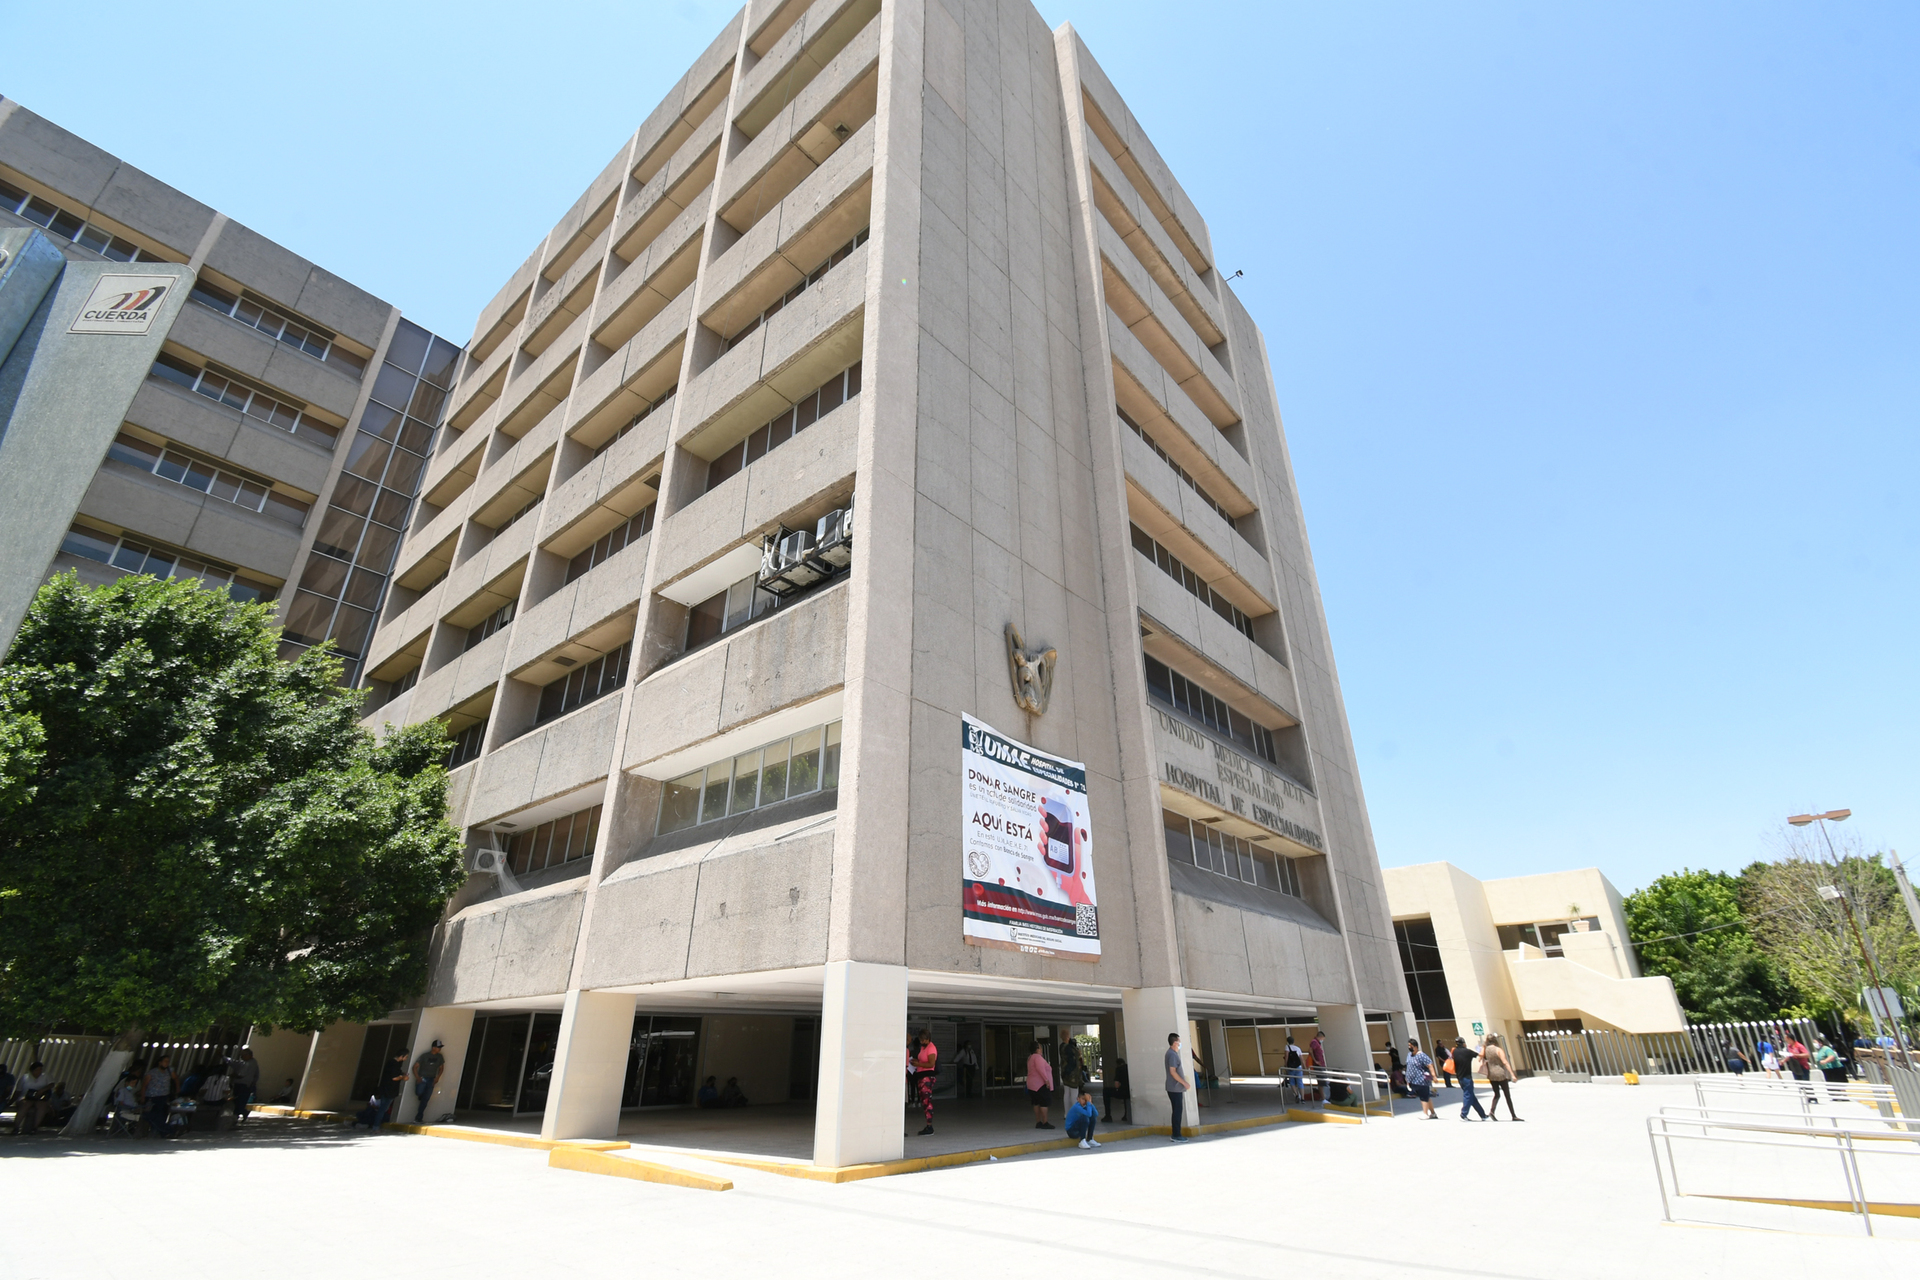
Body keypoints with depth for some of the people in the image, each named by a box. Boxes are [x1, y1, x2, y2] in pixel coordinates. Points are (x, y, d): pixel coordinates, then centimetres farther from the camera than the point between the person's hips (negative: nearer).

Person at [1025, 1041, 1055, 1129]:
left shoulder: (1030, 1058, 16)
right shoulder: (1038, 1057, -16)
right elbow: (1041, 1069, -26)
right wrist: (1046, 1080, -25)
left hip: (1032, 1084, 10)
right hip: (1040, 1084, -10)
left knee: (1036, 1103, 11)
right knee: (1044, 1103, -7)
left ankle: (1038, 1122, 14)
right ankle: (1044, 1123, -8)